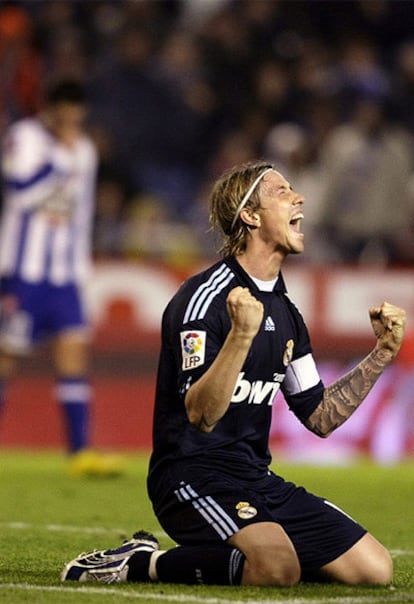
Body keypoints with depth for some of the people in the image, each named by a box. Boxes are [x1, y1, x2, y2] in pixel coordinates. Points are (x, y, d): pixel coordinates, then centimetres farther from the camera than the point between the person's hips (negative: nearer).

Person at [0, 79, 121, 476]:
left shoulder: (84, 150, 15)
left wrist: (80, 271, 21)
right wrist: (61, 156, -17)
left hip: (63, 272, 6)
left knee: (74, 350, -5)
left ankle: (80, 451, -10)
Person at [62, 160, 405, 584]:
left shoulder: (284, 312, 15)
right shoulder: (203, 298, -12)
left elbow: (320, 418, 20)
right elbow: (201, 415, -22)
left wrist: (382, 354, 14)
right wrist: (242, 335, -35)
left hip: (256, 481, 8)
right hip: (194, 478, -8)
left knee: (375, 568, -5)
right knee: (279, 569, -35)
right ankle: (140, 564, -12)